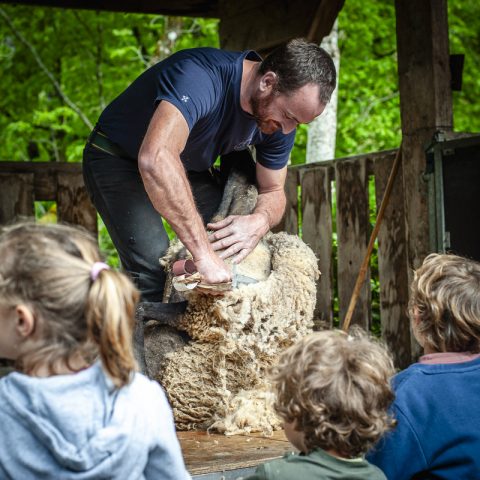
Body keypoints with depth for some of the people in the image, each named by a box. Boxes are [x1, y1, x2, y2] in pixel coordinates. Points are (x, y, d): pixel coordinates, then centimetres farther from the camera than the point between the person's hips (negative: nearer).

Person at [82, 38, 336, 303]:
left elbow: (272, 191, -3)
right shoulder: (200, 77, -41)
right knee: (152, 268, -25)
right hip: (117, 159, -7)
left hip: (187, 166, 7)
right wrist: (204, 253, -58)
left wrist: (259, 222, -30)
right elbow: (156, 159, -57)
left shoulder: (279, 121, -15)